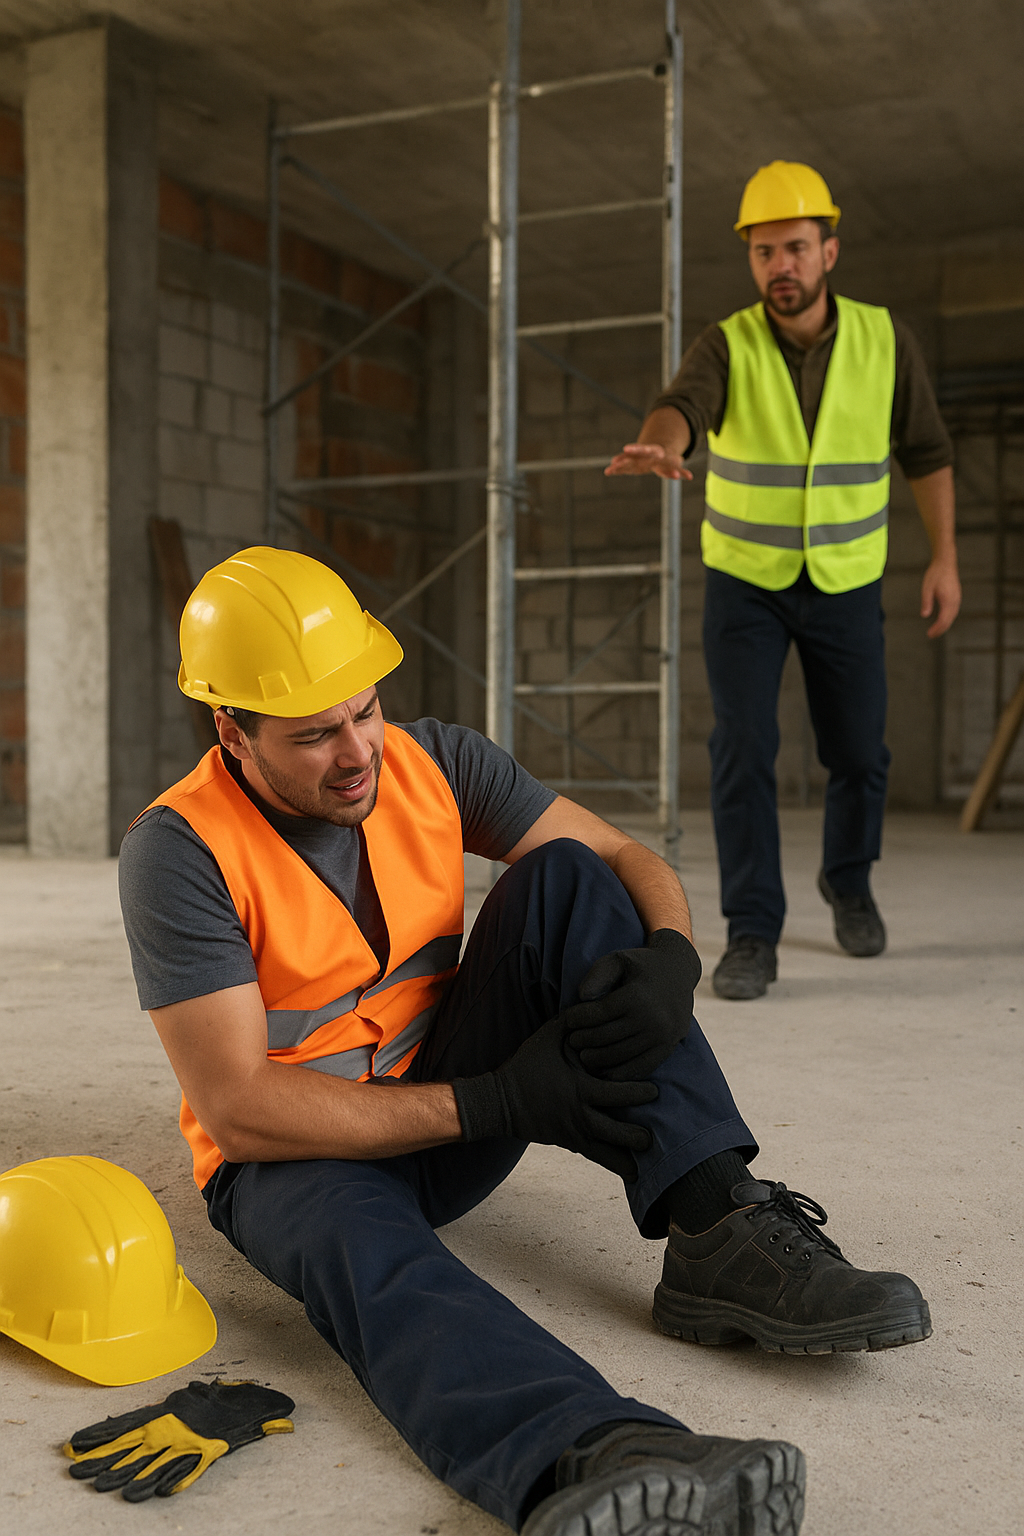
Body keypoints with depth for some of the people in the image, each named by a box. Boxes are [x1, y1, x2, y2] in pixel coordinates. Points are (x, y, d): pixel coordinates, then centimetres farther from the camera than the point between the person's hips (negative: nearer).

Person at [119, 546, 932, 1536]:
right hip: (293, 1154, -4)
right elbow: (237, 1110, -23)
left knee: (563, 878, -17)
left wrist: (672, 959, -25)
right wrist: (494, 1102, -28)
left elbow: (624, 857, 0)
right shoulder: (179, 851, -19)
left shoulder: (435, 763, -4)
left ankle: (718, 1235, -28)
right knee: (362, 1244, -40)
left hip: (456, 1111, 5)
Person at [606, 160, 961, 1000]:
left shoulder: (884, 338, -9)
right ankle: (752, 936, -8)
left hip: (846, 584, 2)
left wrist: (945, 558, -3)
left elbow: (925, 449, 1)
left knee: (858, 753, 7)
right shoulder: (726, 346, -16)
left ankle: (848, 878, 37)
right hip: (744, 579, -1)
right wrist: (658, 450, -62)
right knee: (744, 747, -16)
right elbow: (679, 410, -38)